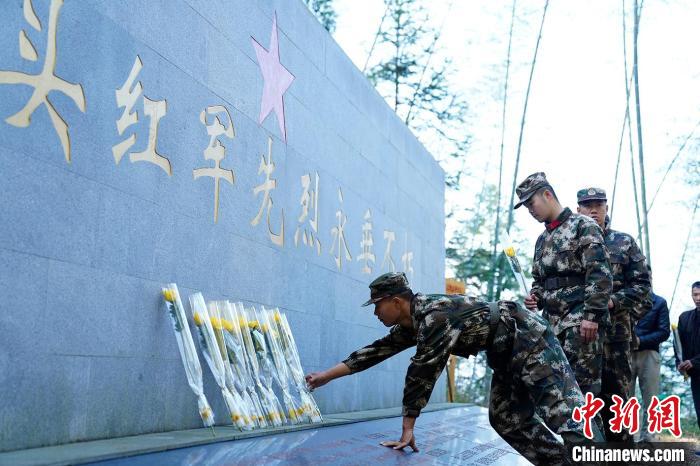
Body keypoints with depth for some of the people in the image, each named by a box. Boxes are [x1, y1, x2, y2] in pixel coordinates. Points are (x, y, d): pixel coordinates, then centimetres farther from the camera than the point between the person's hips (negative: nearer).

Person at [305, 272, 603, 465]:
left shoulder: (434, 314, -24)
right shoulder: (412, 324, 7)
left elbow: (422, 372, -27)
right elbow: (376, 351, 14)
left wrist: (408, 428, -25)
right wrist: (326, 376, 16)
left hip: (528, 337, -10)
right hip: (508, 351, 10)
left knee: (562, 409, -19)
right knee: (506, 417, 9)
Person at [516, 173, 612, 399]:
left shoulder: (583, 226, -1)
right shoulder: (542, 240, 23)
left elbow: (600, 274, -11)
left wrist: (592, 315, -19)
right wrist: (534, 297, 7)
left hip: (580, 320, -8)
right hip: (551, 321, 8)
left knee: (581, 389, -12)